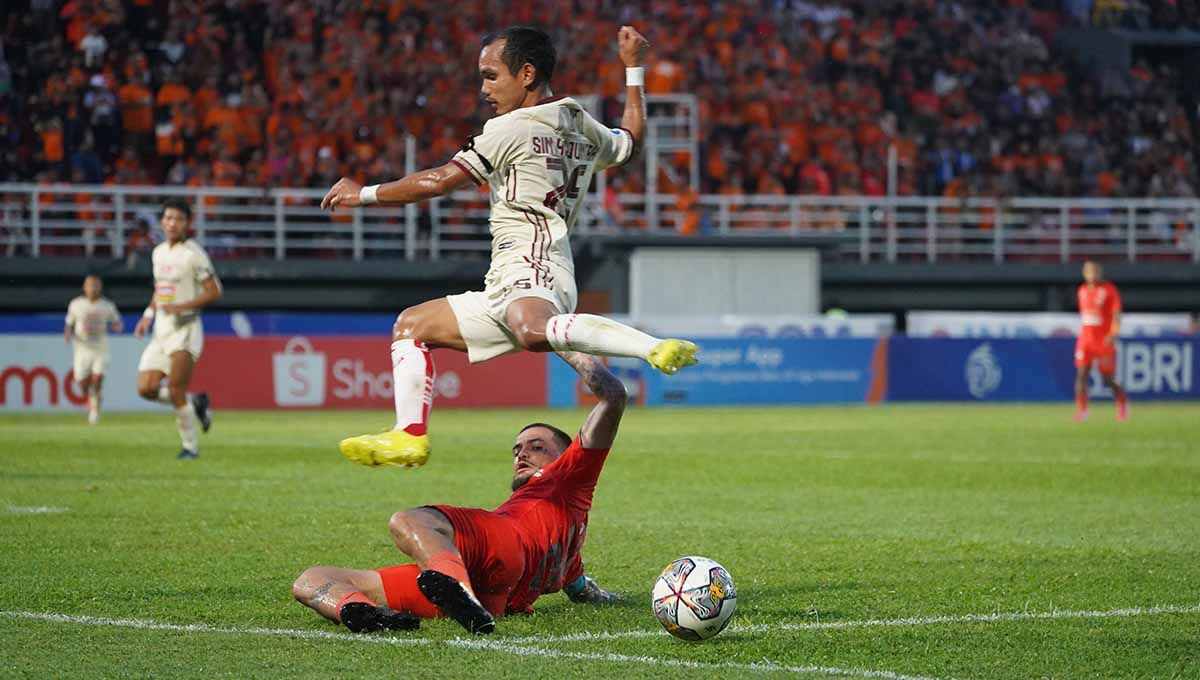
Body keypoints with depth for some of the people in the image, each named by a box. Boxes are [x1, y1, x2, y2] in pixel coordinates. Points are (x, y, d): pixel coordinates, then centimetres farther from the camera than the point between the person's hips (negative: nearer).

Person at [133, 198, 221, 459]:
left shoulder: (193, 254, -9)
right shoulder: (158, 253, 13)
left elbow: (213, 292, -11)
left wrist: (181, 307, -20)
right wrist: (148, 315, 13)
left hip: (185, 329, -7)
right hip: (161, 330, 7)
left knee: (176, 391, -13)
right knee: (146, 388, -3)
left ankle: (190, 446, 1)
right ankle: (196, 403, 19)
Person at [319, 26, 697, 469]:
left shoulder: (513, 128, -3)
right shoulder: (584, 129, 22)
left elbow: (438, 182, -5)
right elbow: (631, 140, 44)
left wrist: (364, 194, 6)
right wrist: (634, 67, 53)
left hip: (528, 270, -11)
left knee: (532, 330, -45)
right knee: (411, 325, 19)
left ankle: (658, 349, -53)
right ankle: (410, 436, 8)